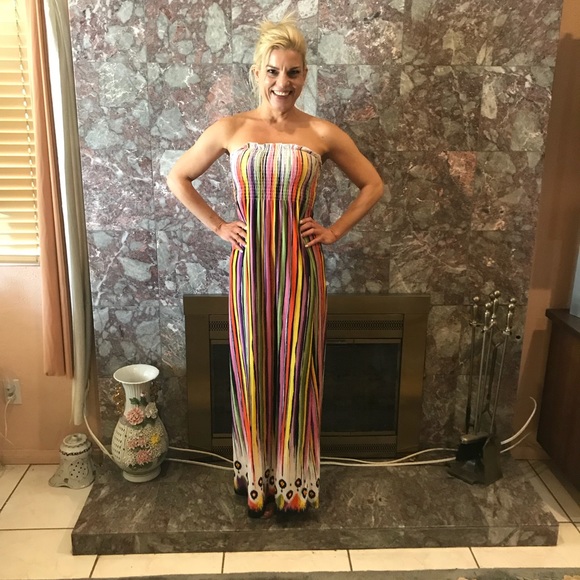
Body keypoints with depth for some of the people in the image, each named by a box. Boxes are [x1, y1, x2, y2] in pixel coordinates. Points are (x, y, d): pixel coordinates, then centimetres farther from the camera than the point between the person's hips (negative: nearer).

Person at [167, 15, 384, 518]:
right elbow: (178, 178, 10)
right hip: (250, 265, 1)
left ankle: (294, 481, 30)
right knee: (253, 374, 10)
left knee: (296, 374, 9)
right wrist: (217, 225, 3)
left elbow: (373, 185, 8)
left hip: (300, 267, 0)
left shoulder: (322, 134, -1)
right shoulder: (230, 130, 1)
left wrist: (335, 231, 1)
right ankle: (257, 479, 31)